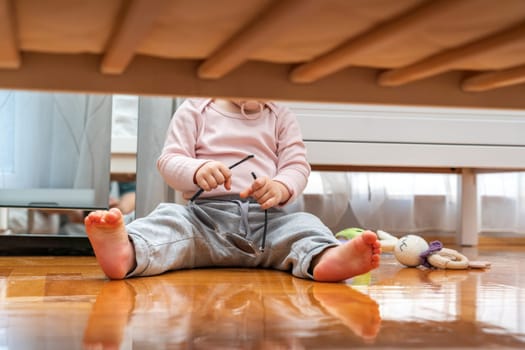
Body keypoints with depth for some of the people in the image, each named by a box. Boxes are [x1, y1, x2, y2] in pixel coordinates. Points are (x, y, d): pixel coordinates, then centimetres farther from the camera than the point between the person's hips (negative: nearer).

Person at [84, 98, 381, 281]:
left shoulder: (282, 117, 18)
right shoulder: (195, 110, 13)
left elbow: (298, 166, 7)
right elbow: (169, 161, 4)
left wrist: (281, 187, -20)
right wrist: (198, 171, -22)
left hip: (266, 219, 2)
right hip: (205, 214, -1)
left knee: (304, 224, -29)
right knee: (169, 220, -32)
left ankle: (324, 258, -64)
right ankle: (127, 252, -65)